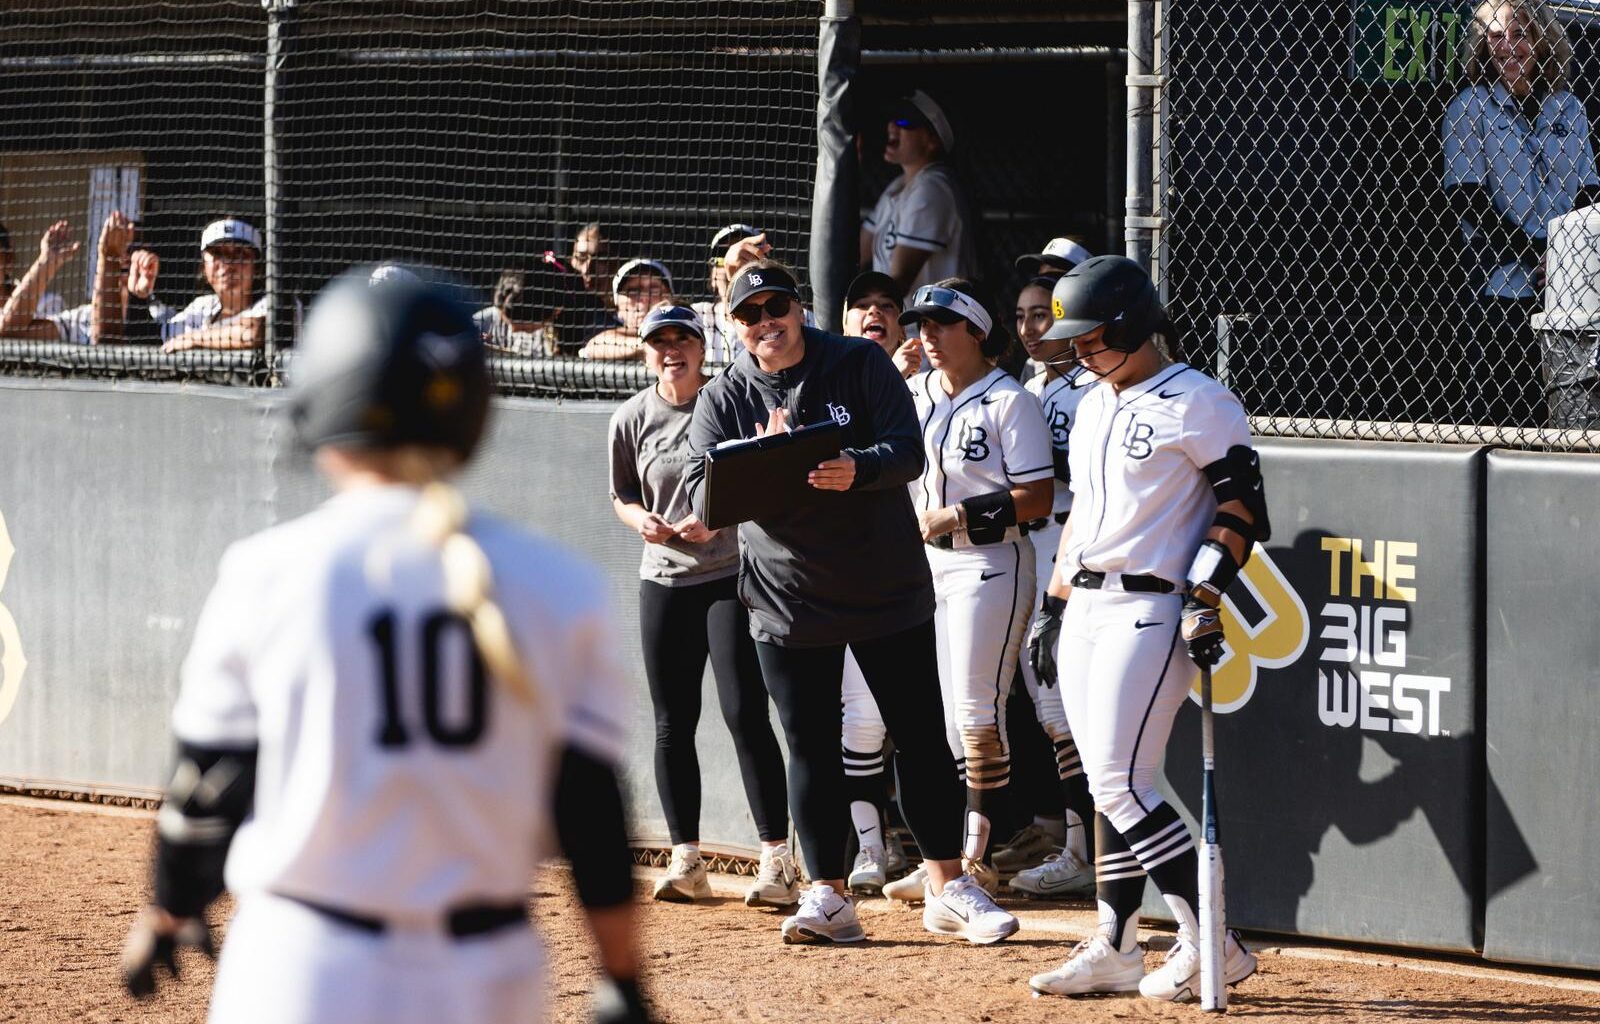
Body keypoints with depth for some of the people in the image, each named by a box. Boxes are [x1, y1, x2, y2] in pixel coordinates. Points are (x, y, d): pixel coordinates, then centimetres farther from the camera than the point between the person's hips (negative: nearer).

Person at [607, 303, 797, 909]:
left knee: (745, 712, -11)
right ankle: (685, 860, 13)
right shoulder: (631, 420, 4)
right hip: (664, 582, 4)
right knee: (673, 723, 5)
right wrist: (641, 519, -6)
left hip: (732, 573, -4)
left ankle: (777, 859, -10)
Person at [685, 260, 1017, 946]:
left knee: (921, 739, 3)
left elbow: (909, 452, -15)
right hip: (787, 601, 1)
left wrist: (855, 470, -36)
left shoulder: (861, 366, -5)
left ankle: (948, 889, 11)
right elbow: (702, 498, -10)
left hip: (888, 589, -1)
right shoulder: (722, 400, -1)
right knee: (811, 751, 3)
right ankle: (828, 896, 10)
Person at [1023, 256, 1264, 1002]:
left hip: (1150, 610, -9)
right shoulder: (1092, 407, 18)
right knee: (1107, 784, 9)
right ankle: (1114, 951, 13)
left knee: (1121, 784, -15)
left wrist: (1205, 597, -20)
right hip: (1086, 608, 9)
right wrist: (1054, 604, 21)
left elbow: (1242, 506, -12)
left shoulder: (1195, 403, -9)